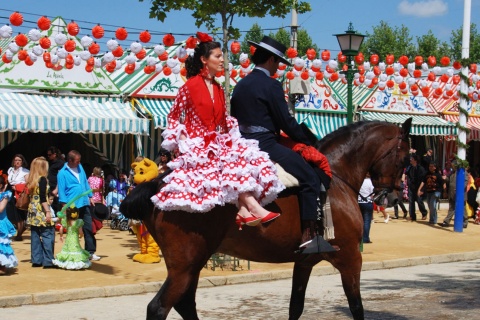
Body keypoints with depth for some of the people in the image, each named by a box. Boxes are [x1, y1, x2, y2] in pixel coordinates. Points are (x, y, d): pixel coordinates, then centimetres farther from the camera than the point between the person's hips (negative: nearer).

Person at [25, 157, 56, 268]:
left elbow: (32, 195, 14)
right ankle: (48, 261, -5)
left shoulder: (31, 180, 10)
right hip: (41, 213, -8)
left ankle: (36, 260, 13)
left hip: (33, 212, 8)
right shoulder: (42, 179, -11)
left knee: (35, 236, 10)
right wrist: (48, 211, -18)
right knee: (48, 236, -4)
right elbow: (43, 198, -17)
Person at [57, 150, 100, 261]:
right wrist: (65, 205, -14)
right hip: (72, 206, -6)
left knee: (88, 228, 5)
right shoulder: (62, 173, -8)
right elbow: (61, 190, -10)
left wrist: (90, 197, 16)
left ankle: (90, 252, 11)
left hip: (84, 203, 6)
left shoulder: (80, 167, 11)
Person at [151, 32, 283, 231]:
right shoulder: (190, 86, -5)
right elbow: (173, 117, -1)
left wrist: (232, 134, 6)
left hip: (217, 142, 7)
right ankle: (253, 206, -39)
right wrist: (183, 140, -12)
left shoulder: (218, 89, 14)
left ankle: (244, 209, -34)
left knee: (246, 155, -21)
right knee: (232, 161, -31)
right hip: (196, 145, -7)